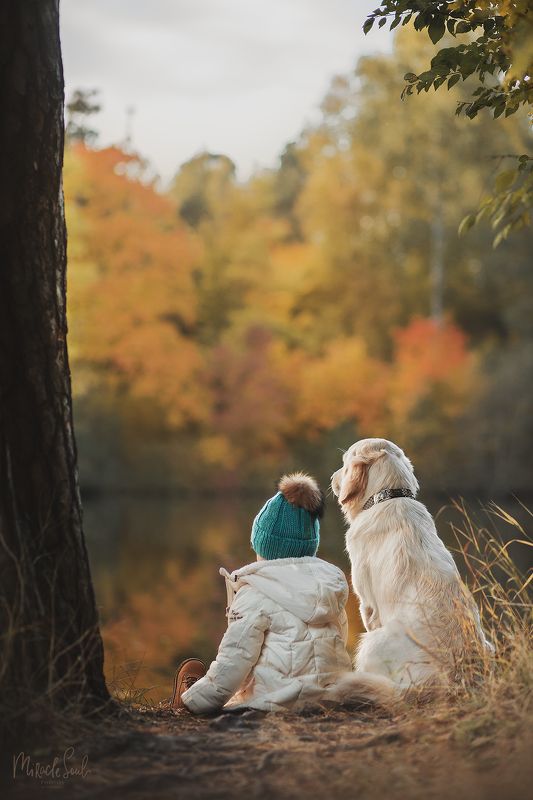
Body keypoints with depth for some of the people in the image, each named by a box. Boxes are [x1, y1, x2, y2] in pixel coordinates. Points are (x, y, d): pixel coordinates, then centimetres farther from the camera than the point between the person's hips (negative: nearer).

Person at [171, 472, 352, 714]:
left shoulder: (256, 594, -8)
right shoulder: (332, 583, 10)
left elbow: (231, 666, -12)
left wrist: (188, 701, 1)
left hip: (276, 703, -7)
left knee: (192, 669, 11)